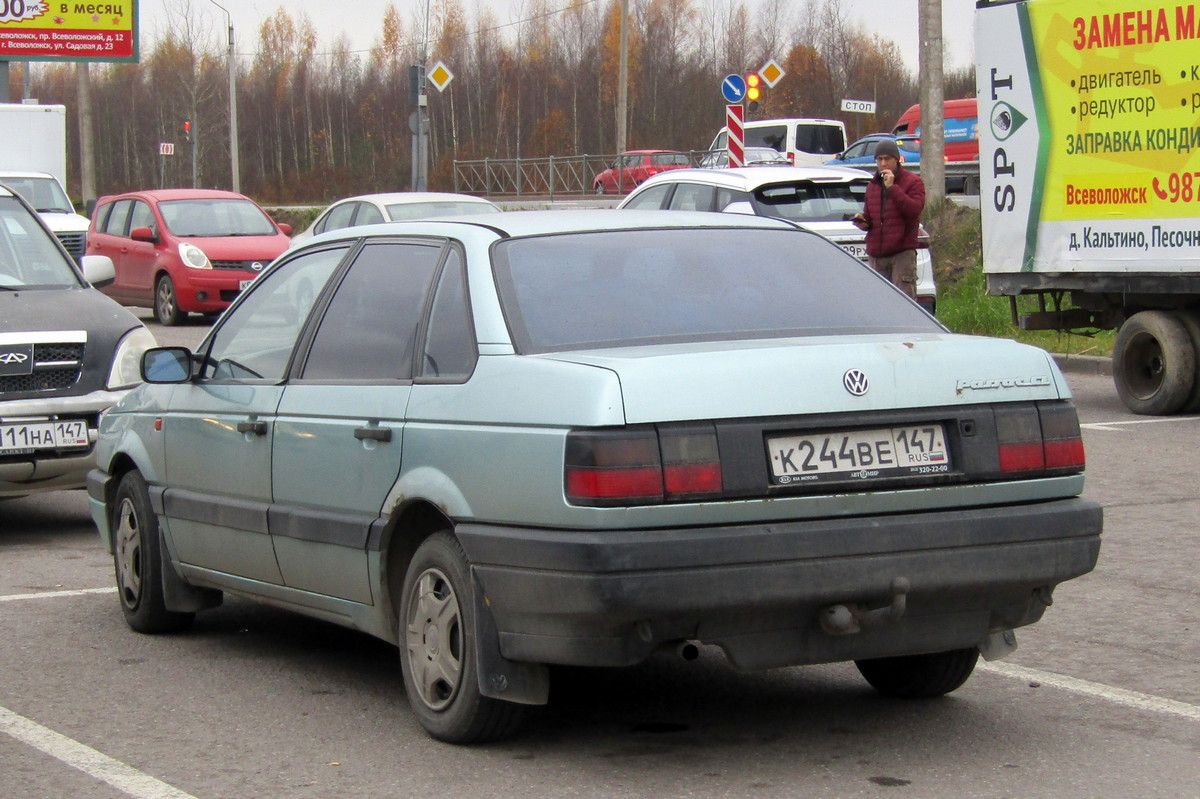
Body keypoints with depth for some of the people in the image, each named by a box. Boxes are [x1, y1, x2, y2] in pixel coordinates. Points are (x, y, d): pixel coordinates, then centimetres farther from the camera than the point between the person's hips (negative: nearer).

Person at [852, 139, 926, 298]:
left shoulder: (912, 182, 1)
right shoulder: (873, 185, 20)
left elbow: (915, 208, -16)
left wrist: (892, 187, -19)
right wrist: (863, 222, 4)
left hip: (902, 253, -6)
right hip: (876, 255, 6)